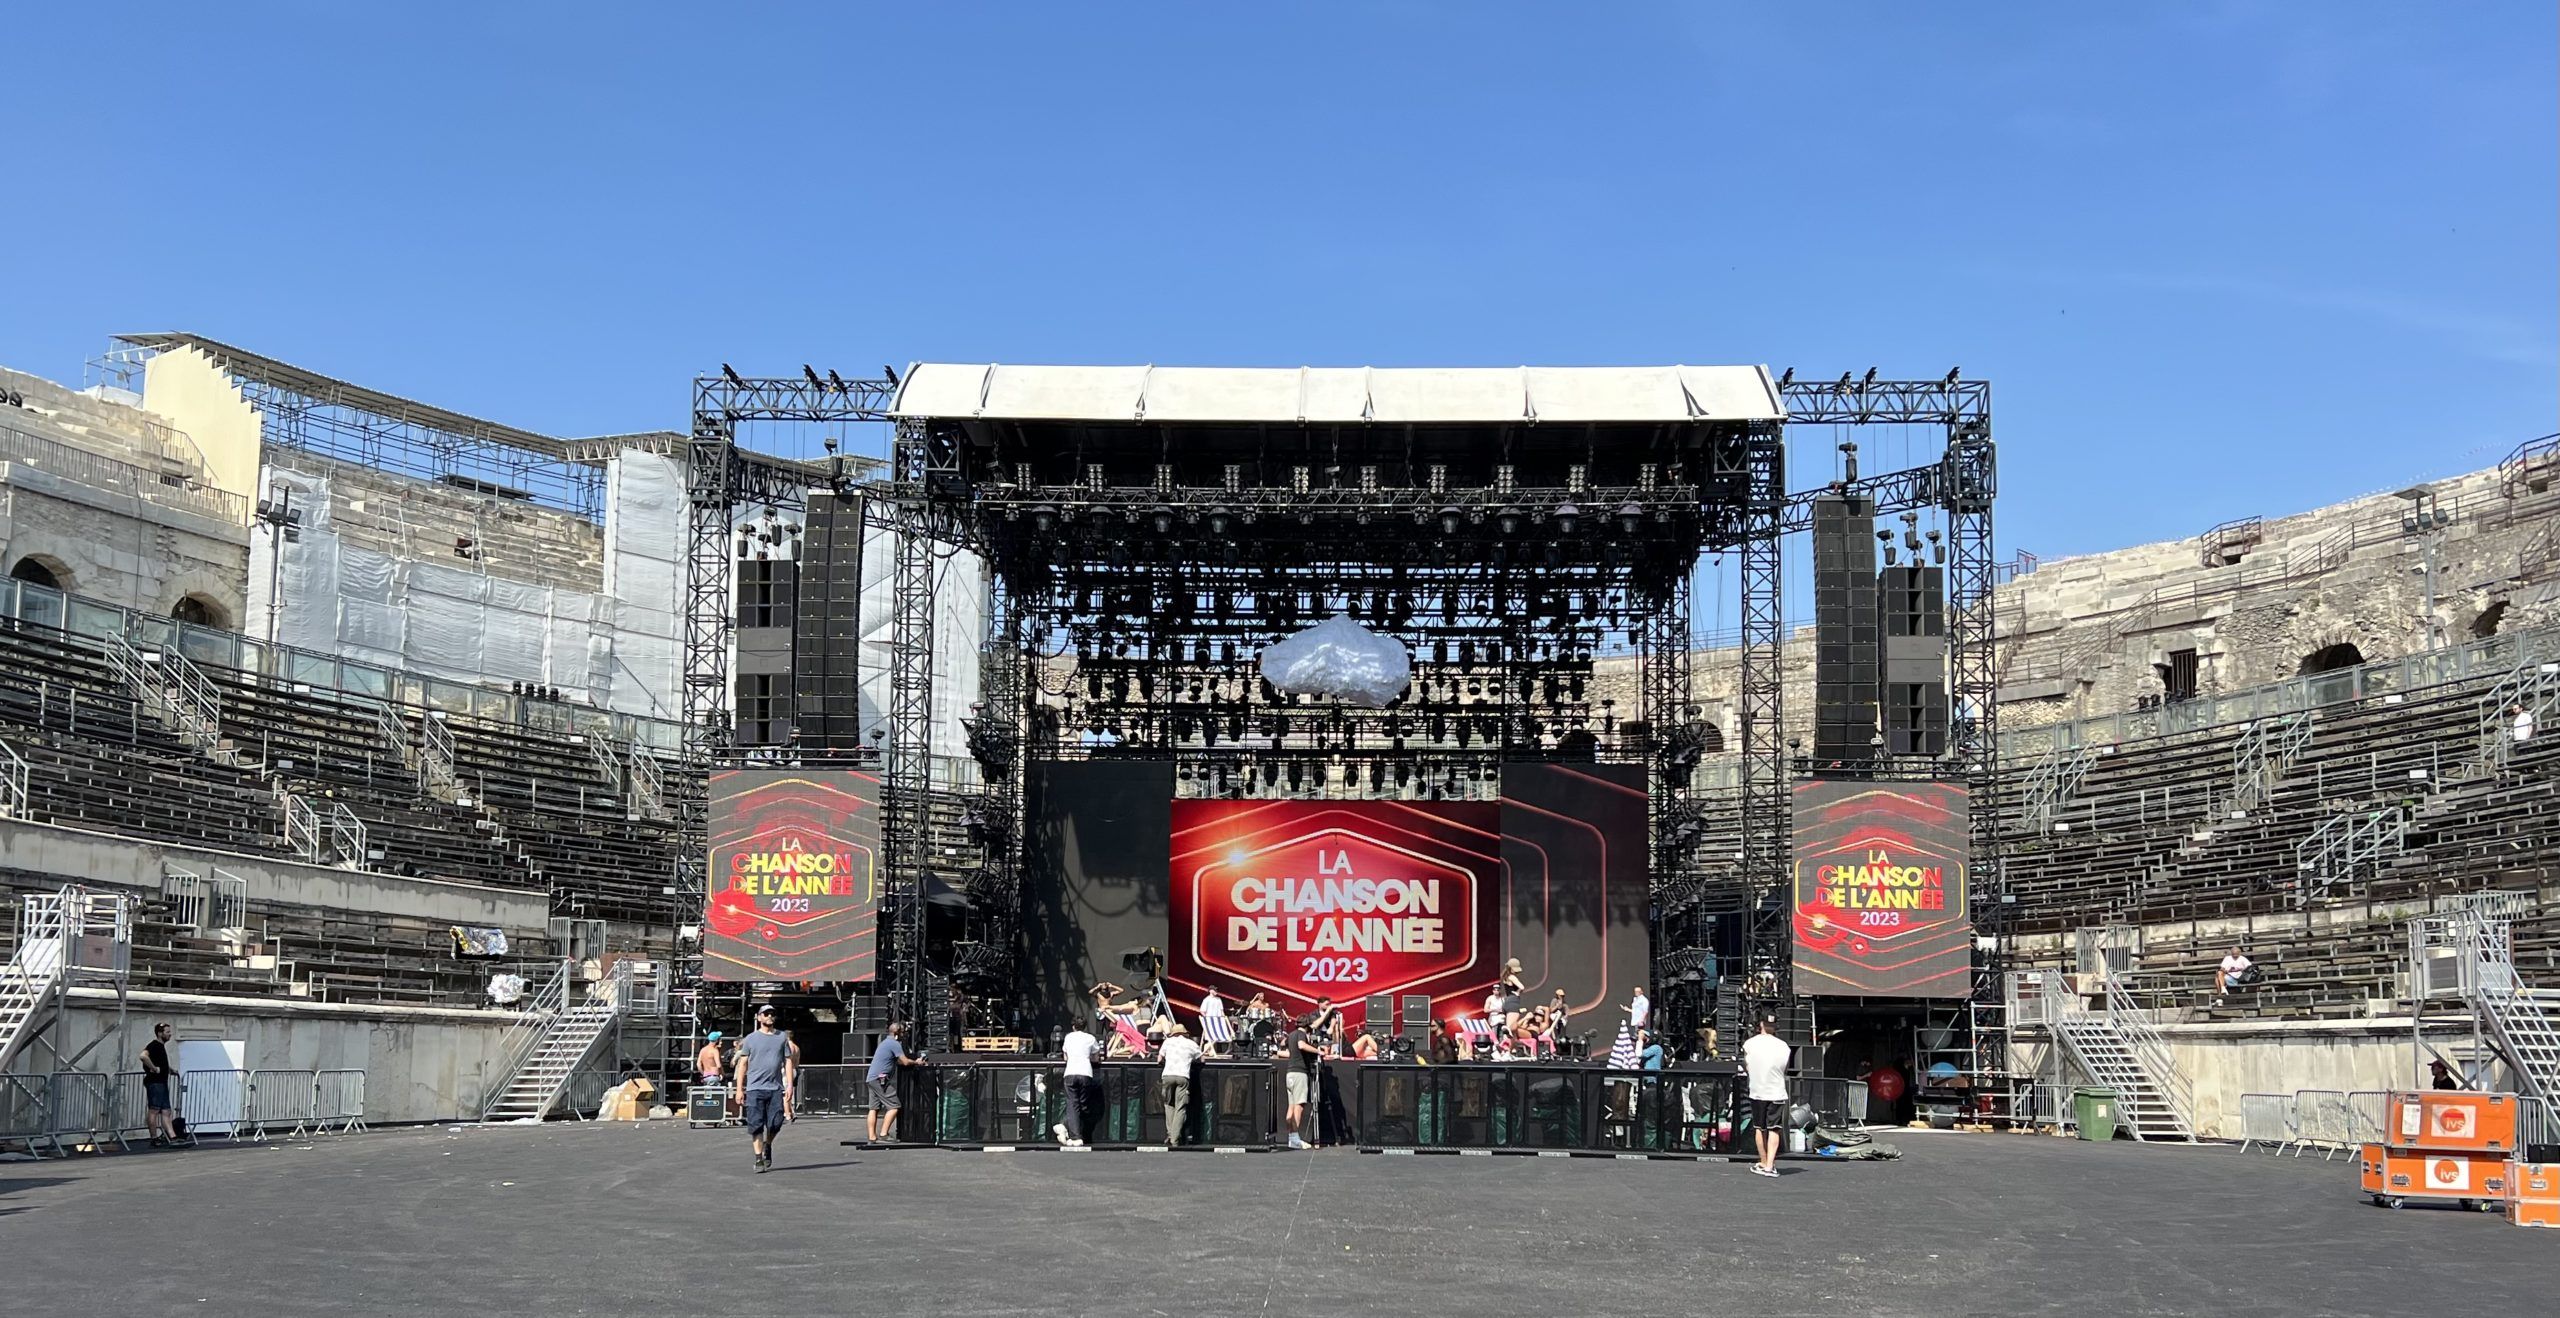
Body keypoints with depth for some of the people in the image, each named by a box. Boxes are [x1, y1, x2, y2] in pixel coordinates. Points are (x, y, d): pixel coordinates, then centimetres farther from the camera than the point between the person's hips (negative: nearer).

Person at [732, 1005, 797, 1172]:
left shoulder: (782, 1037, 11)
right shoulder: (751, 1039, 7)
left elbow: (788, 1062, 10)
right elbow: (743, 1064, 8)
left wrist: (789, 1085, 1)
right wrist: (739, 1088, 2)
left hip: (776, 1088, 1)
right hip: (755, 1088, -1)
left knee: (775, 1123, -3)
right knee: (756, 1124, -5)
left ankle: (767, 1146, 26)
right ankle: (759, 1159, 2)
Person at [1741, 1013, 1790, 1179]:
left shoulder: (1749, 1044, -4)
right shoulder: (1783, 1046, -3)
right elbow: (1785, 1071, 6)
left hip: (1757, 1092, 0)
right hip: (1777, 1092, 0)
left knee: (1759, 1128, 13)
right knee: (1773, 1129, 1)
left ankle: (1764, 1163, 21)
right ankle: (1770, 1166, -8)